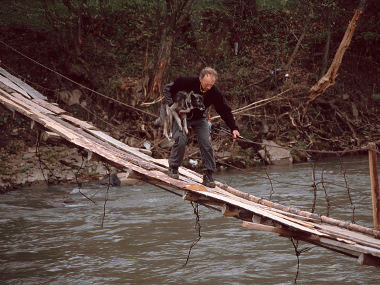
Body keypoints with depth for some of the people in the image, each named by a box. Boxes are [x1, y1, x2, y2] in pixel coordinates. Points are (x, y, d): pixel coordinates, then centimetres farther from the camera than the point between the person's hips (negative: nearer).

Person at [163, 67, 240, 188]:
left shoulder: (214, 93, -19)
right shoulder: (187, 82, -26)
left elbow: (225, 111, -11)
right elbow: (168, 88, -12)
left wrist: (234, 128, -18)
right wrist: (171, 104, -26)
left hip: (199, 119, 2)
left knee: (206, 144, -12)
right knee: (181, 140, -21)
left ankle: (208, 176, -3)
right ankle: (173, 168, 3)